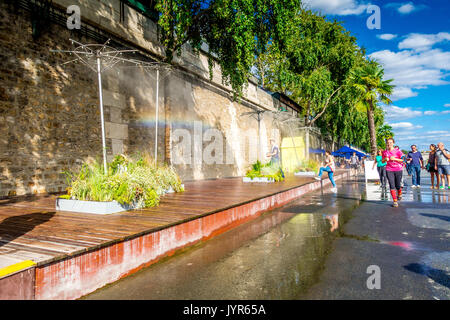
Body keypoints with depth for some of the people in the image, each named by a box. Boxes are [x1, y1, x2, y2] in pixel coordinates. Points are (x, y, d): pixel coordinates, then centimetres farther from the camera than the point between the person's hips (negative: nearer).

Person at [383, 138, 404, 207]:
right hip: (389, 170, 1)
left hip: (398, 170, -1)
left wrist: (394, 159, -18)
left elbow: (403, 160, -6)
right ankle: (395, 201, -5)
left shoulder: (398, 151, -5)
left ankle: (399, 194, 43)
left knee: (398, 185, 9)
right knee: (392, 185, -8)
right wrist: (385, 159, -9)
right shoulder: (385, 152, 4)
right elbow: (382, 161, 14)